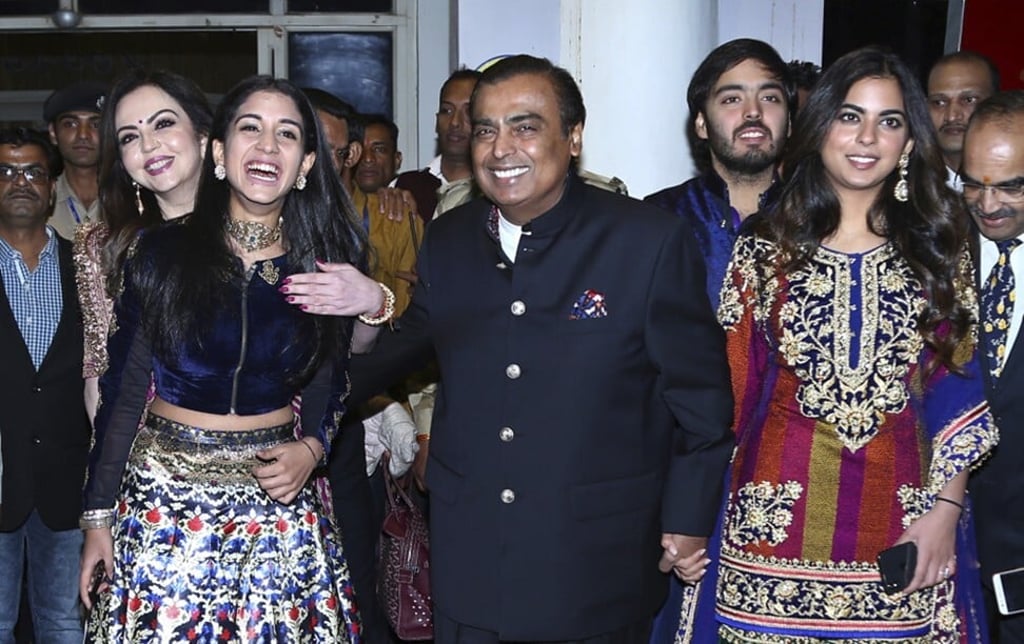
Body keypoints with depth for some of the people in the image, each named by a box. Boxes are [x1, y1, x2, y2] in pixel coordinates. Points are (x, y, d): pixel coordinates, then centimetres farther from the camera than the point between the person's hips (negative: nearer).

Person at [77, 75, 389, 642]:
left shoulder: (324, 267, 1)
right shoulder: (161, 253, -4)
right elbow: (123, 391, -1)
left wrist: (310, 449, -8)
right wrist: (98, 515, 0)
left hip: (278, 505, 1)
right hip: (163, 499, -1)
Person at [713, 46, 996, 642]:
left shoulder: (939, 250, 5)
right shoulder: (765, 249, 1)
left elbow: (956, 394, 5)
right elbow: (730, 390, 3)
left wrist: (946, 509, -3)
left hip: (899, 512, 1)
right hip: (777, 514, -1)